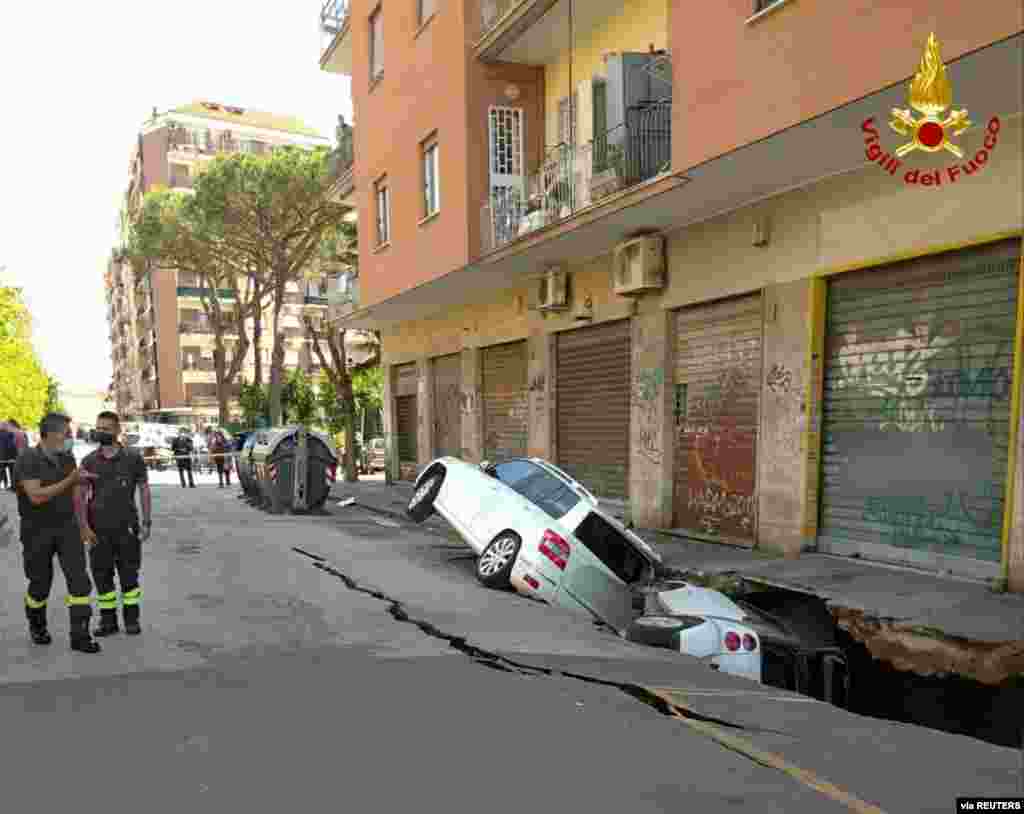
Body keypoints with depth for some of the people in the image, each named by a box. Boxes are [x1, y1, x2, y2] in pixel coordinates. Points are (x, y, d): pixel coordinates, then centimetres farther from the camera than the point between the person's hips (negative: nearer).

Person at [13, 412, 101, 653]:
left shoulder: (67, 458, 3)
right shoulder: (28, 460, -15)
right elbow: (36, 496, -25)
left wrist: (81, 525, 12)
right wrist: (70, 480, -30)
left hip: (67, 527, 4)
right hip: (37, 531, -4)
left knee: (79, 579, -7)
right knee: (40, 583, 12)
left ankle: (80, 635, -2)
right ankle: (37, 626, 40)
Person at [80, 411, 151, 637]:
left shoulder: (133, 458, -2)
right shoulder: (89, 461, 3)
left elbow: (144, 490, 2)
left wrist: (147, 522, -3)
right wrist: (84, 526, -7)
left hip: (127, 527, -2)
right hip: (99, 529, 2)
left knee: (129, 574, 6)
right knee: (102, 575, 7)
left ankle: (131, 618, 17)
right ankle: (108, 619, 19)